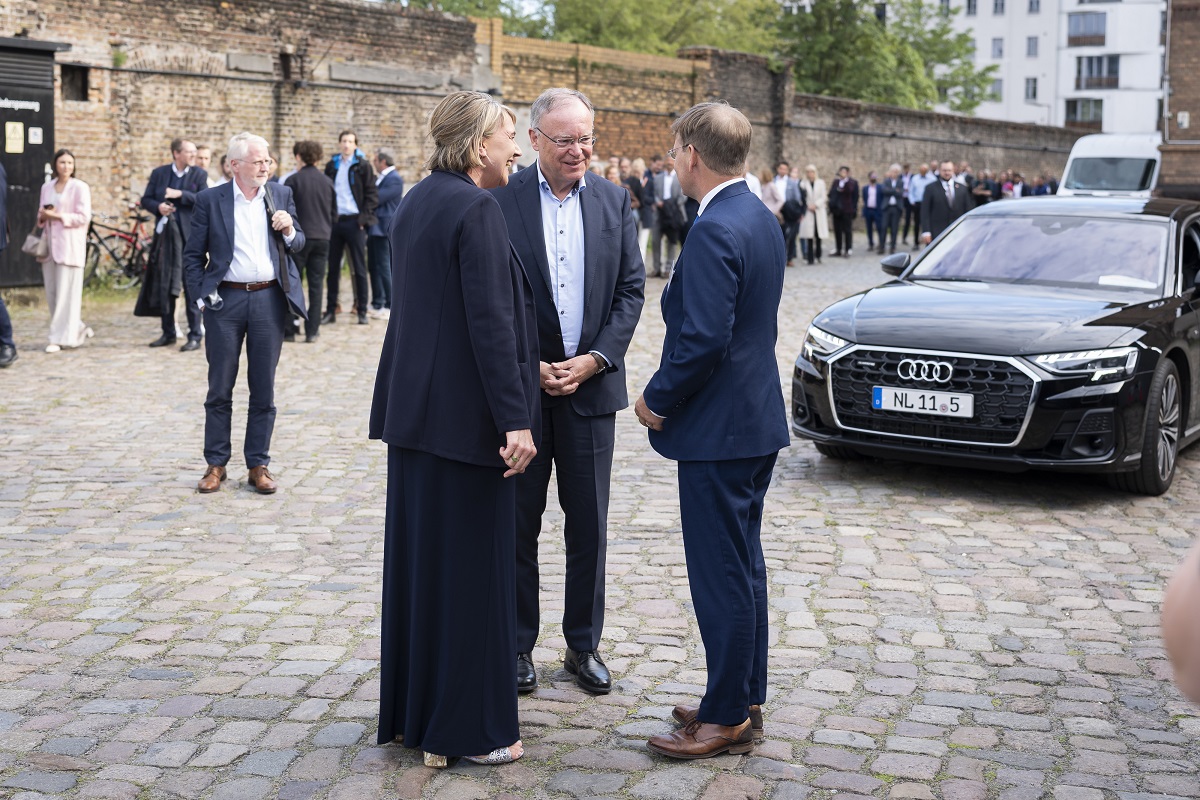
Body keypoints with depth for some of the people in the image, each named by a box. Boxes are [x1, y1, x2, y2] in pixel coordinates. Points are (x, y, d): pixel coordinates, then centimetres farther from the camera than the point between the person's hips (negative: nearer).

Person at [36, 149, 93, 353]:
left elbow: (83, 217, -9)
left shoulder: (80, 187, -3)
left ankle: (61, 338, -4)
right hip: (50, 243, 6)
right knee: (51, 293, 5)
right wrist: (43, 216, -3)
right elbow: (41, 214, 20)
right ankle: (79, 329, 20)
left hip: (70, 244, -6)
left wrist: (57, 216, -15)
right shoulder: (46, 187, 14)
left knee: (66, 293, -7)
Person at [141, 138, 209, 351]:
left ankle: (195, 335, 1)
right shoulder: (159, 173, 8)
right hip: (165, 235, 3)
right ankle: (168, 333, 20)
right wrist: (158, 207, -10)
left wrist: (180, 194, -18)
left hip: (190, 236, -3)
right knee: (164, 285, 9)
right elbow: (146, 200, 10)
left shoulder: (199, 174, 1)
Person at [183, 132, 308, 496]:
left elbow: (298, 245, 13)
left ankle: (259, 465, 15)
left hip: (269, 299, 2)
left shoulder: (281, 195, 7)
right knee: (219, 388, 5)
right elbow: (192, 255, 4)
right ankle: (216, 464, 15)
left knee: (264, 388, 6)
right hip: (226, 301, -2)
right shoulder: (210, 200, 0)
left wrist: (289, 231, -9)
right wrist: (202, 295, -5)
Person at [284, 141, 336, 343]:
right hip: (323, 237, 3)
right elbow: (334, 212, 12)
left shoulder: (293, 180, -6)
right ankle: (312, 330, 4)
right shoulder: (327, 181, 6)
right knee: (316, 284, 5)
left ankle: (289, 328, 6)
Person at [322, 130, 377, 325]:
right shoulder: (331, 166, 10)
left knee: (359, 269, 1)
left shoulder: (362, 166, 0)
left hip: (354, 221, -3)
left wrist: (364, 217, -11)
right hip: (334, 221, 3)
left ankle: (362, 311, 6)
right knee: (333, 268, 6)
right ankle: (330, 311, 11)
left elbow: (372, 194, -2)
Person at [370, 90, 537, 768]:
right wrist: (513, 420, -20)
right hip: (467, 415, -9)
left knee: (419, 557, 15)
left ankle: (413, 710, 27)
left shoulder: (417, 202, 12)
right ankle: (469, 727, 12)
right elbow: (490, 321, -21)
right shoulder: (477, 210, -16)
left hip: (415, 408, 9)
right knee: (471, 565, 1)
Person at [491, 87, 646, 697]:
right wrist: (528, 367, -12)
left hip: (592, 383, 2)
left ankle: (584, 645, 23)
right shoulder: (500, 202, -4)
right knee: (518, 524, 7)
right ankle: (517, 646, 20)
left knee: (589, 526, 9)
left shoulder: (615, 202, 5)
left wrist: (593, 360, -9)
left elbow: (630, 289, 3)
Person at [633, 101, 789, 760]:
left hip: (719, 430, -10)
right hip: (756, 417, 10)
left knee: (722, 574, -1)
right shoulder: (762, 218, 11)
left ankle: (726, 719, 9)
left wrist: (658, 398, -11)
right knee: (743, 564, 17)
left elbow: (704, 338, -26)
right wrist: (671, 391, 16)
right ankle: (744, 700, 29)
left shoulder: (715, 231, -20)